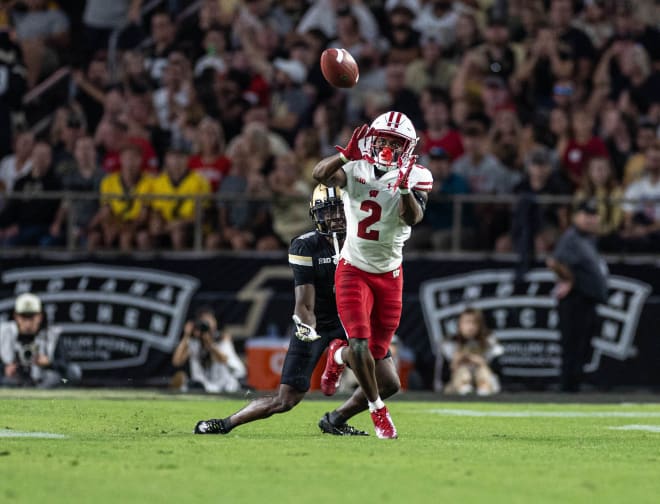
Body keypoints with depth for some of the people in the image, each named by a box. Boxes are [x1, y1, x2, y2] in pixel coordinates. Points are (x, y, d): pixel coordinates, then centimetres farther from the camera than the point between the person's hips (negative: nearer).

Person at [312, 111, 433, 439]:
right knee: (360, 345, -16)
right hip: (353, 271, -2)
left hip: (389, 275, 2)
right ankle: (378, 410, 3)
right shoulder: (356, 169, -7)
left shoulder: (417, 177, -7)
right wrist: (347, 154, -42)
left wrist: (405, 188, -40)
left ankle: (337, 356, 42)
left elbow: (413, 218, -23)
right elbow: (321, 175, -26)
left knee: (377, 354, 7)